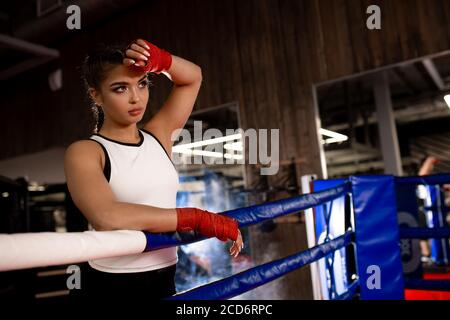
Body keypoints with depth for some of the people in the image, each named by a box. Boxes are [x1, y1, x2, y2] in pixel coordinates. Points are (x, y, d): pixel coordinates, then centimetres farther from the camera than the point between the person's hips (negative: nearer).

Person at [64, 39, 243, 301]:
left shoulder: (158, 136, 3)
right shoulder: (84, 152, -11)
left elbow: (193, 77, 12)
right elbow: (106, 217, -30)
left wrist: (159, 59, -8)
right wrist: (200, 219, -29)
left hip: (164, 279, 5)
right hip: (111, 284, -4)